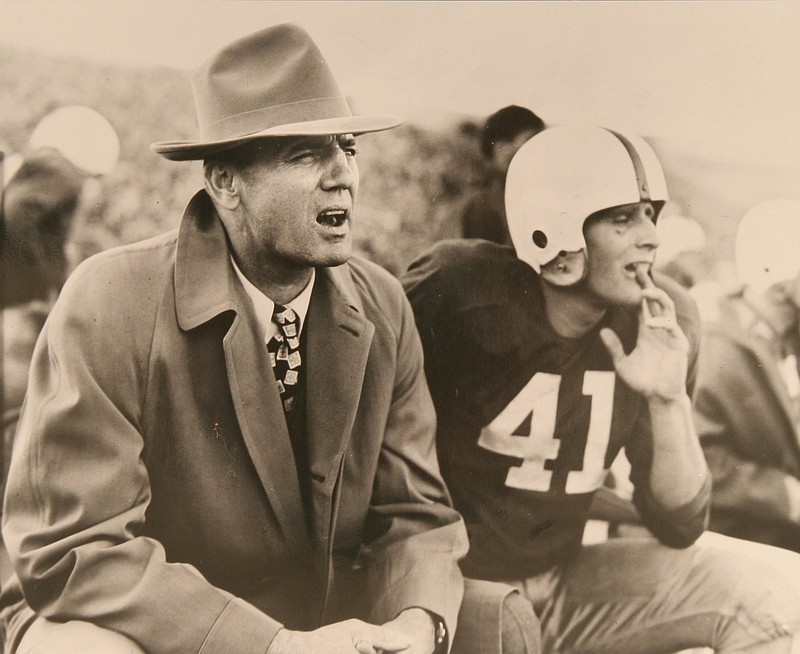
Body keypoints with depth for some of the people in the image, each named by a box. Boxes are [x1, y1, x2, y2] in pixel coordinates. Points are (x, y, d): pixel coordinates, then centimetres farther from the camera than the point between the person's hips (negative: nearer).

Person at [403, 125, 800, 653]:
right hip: (446, 582, -3)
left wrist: (669, 402, -19)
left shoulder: (662, 322, -6)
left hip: (559, 581, 3)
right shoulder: (459, 290, -18)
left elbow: (679, 527, -3)